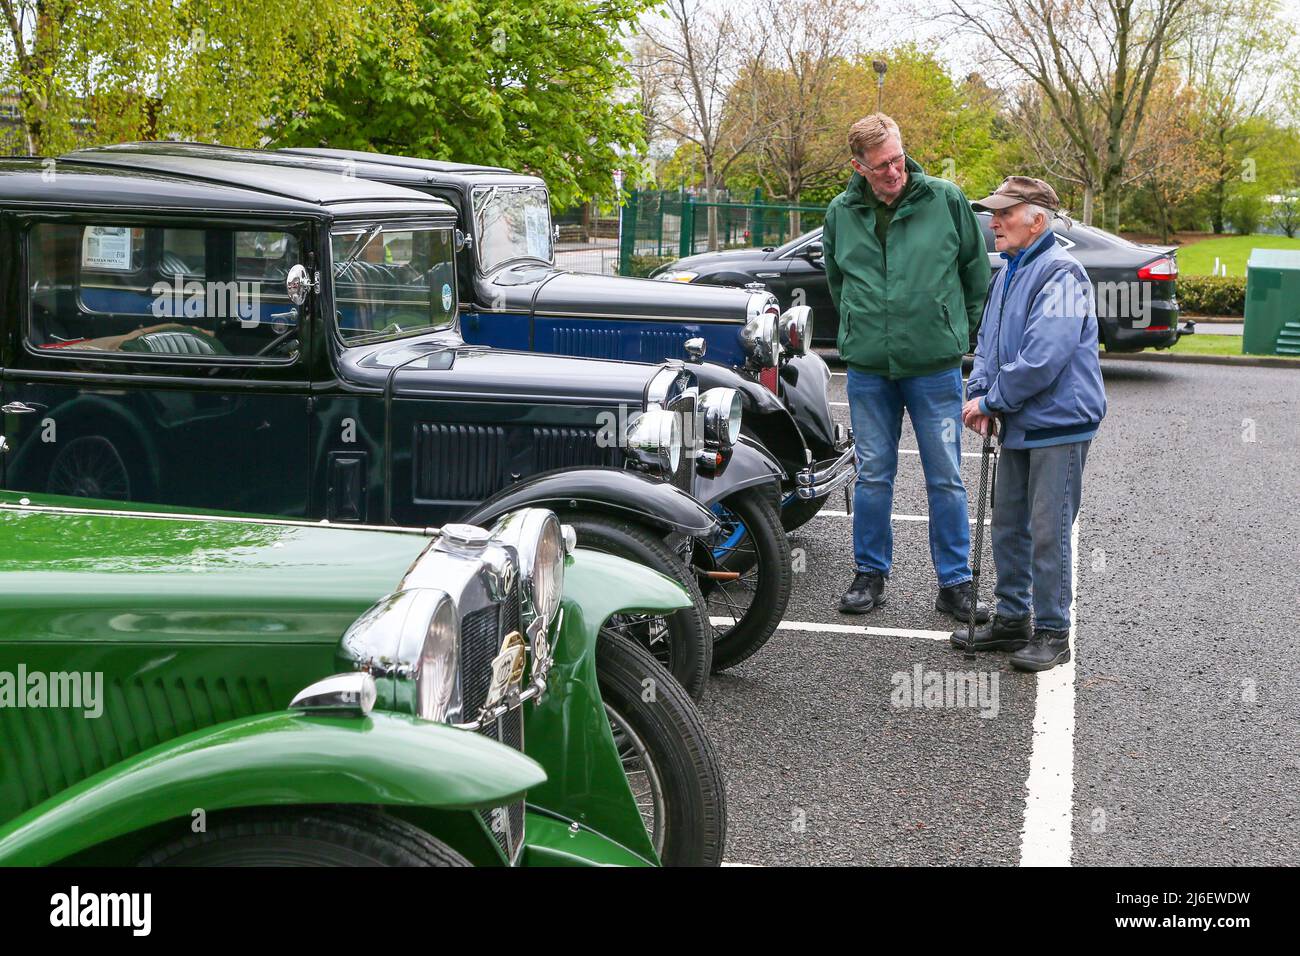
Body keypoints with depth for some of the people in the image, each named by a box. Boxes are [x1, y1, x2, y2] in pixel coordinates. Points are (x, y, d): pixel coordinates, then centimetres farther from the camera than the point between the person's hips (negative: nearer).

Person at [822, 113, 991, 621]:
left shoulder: (945, 198, -4)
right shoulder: (841, 213, 4)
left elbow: (976, 270, 8)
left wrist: (964, 330, 10)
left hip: (936, 365, -2)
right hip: (868, 368, 2)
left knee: (946, 478, 4)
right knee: (873, 475, 10)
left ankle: (954, 583, 13)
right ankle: (870, 574, 23)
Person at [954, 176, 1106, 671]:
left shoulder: (1060, 273, -17)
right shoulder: (1009, 272, 12)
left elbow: (1045, 356, -25)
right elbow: (988, 341, 17)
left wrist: (992, 400, -16)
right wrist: (979, 392, -1)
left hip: (1059, 423, -9)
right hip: (1018, 423, 9)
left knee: (1048, 532, -3)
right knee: (1008, 523, 15)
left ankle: (1052, 632, 8)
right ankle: (1011, 618, 28)